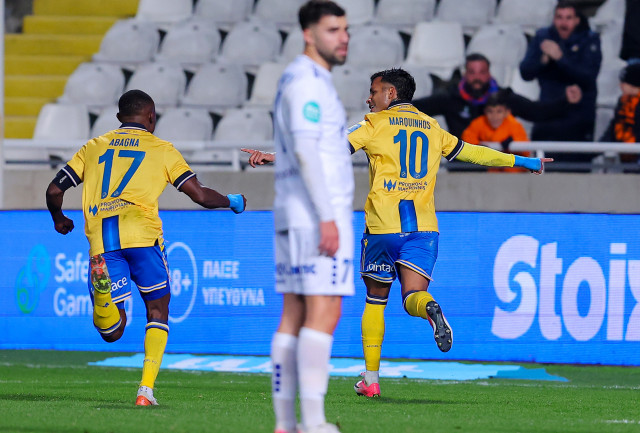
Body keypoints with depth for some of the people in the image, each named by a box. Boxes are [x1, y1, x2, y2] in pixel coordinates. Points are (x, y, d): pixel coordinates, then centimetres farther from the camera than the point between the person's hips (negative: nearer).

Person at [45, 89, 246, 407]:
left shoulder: (94, 147, 24)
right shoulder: (161, 149, 17)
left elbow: (54, 190, 19)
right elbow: (200, 195, 10)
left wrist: (59, 220, 40)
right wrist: (233, 201, 30)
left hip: (100, 237, 2)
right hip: (141, 233, -2)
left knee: (111, 332, 4)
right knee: (158, 311, 16)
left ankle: (102, 293, -32)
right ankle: (146, 390, 1)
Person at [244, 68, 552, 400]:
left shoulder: (376, 124, 2)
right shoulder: (432, 129, 16)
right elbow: (472, 152, 25)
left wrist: (278, 157, -5)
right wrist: (523, 161, 38)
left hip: (383, 224, -3)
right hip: (423, 226, 3)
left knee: (375, 300, 11)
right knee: (412, 296, -5)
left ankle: (371, 378, 10)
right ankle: (430, 309, -42)